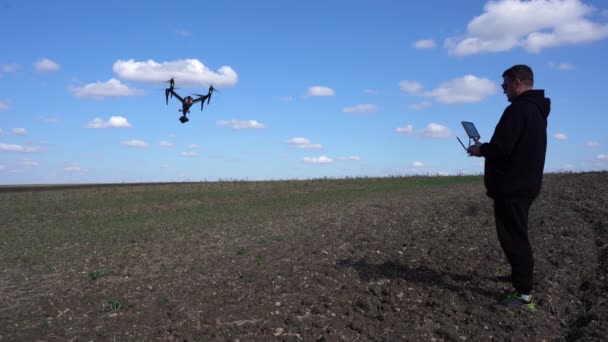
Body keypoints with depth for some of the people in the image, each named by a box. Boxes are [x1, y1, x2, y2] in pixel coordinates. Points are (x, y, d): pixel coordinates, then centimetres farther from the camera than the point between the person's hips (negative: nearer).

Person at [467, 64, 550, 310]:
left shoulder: (517, 110, -18)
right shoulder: (537, 110, 15)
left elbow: (501, 148, -24)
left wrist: (480, 149, -5)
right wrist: (486, 149, 14)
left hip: (511, 187, -10)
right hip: (526, 185, 10)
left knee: (513, 237, -6)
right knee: (517, 235, 22)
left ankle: (524, 294, -3)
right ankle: (521, 275, 35)